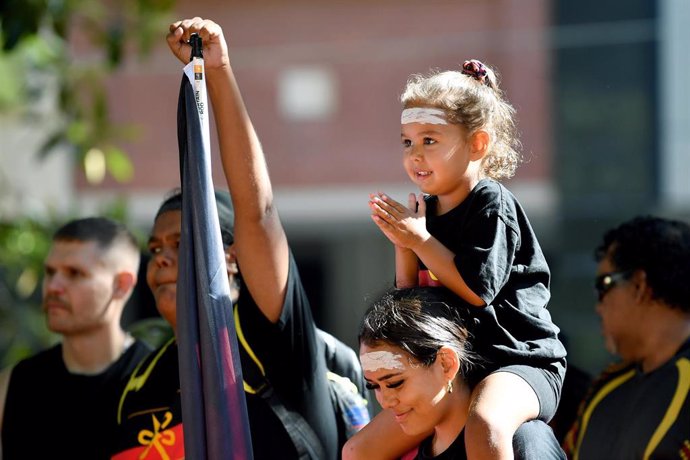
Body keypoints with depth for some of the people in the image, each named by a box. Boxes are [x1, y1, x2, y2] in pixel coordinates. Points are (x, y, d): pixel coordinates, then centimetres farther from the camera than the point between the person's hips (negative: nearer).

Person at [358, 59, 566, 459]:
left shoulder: (491, 204, -11)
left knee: (485, 427, -41)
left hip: (518, 359, -9)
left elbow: (478, 290, -22)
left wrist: (419, 239, -14)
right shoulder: (426, 211, 10)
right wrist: (403, 245, -4)